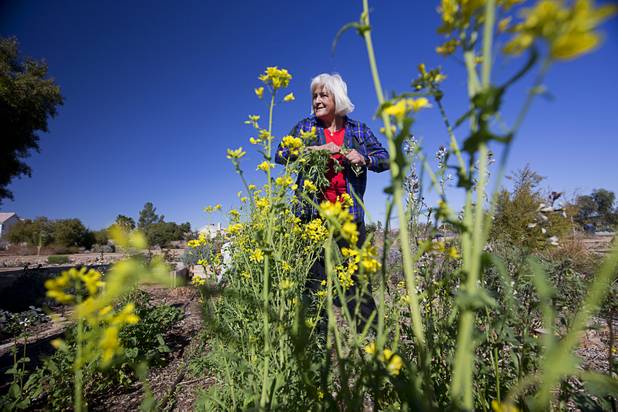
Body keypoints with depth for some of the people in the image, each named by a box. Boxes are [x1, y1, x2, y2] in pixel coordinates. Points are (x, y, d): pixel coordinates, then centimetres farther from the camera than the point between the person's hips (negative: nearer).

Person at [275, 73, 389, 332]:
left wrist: (364, 159, -9)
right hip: (313, 213, 0)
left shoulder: (358, 130, 12)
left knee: (357, 276, 2)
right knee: (314, 278, 4)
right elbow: (280, 154, -1)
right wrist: (315, 149, -12)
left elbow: (385, 159, 10)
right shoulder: (306, 126, 11)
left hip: (350, 214, 1)